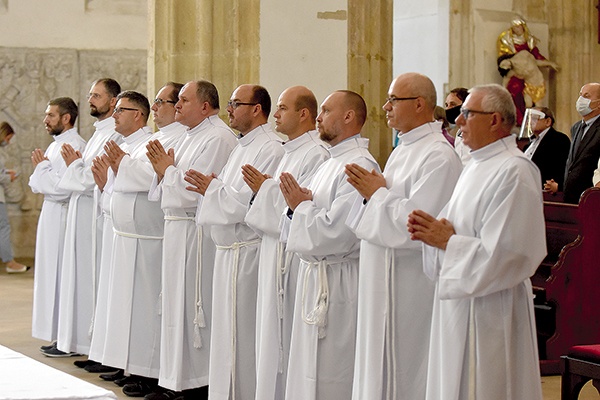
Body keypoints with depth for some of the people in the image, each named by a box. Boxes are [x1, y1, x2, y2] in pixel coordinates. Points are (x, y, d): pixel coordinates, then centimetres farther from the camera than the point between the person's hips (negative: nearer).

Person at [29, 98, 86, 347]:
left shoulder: (73, 146, -15)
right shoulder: (55, 145, 16)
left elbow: (63, 188, -23)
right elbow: (41, 186, 20)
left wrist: (42, 166, -10)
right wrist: (41, 166, 2)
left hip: (63, 218, -10)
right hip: (51, 216, 10)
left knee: (62, 275, -6)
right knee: (53, 274, 12)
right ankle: (58, 333, 18)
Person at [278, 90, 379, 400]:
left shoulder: (359, 165, -16)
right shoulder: (330, 164, 16)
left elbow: (336, 232, -23)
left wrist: (301, 206, -9)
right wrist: (298, 205, -2)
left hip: (339, 284, -10)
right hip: (315, 277, 10)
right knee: (309, 371, 15)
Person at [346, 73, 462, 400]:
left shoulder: (439, 157, -17)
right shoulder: (403, 150, 15)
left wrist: (376, 194, -12)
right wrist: (372, 191, 2)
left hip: (412, 287, -10)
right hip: (385, 281, 10)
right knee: (378, 367, 15)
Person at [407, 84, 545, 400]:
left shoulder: (514, 172, -16)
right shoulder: (476, 167, 15)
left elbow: (503, 253, -22)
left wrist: (447, 241, -15)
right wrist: (435, 232, 0)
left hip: (490, 309, -9)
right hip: (459, 305, 9)